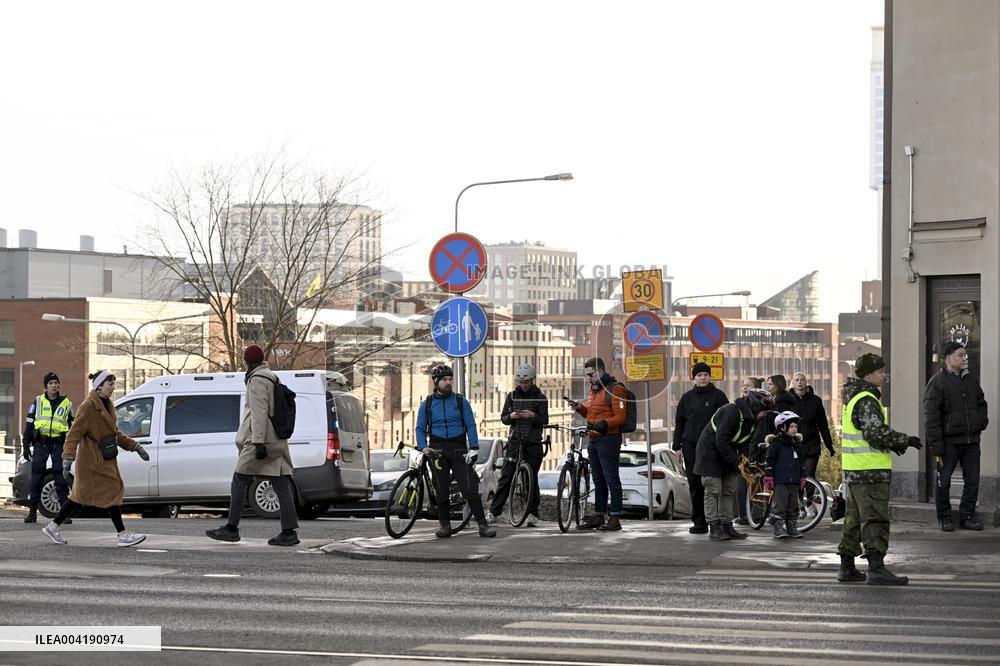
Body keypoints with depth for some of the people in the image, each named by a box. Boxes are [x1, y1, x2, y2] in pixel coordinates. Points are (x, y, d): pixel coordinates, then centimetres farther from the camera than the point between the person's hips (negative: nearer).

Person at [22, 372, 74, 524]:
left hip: (59, 444, 0)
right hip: (41, 444, 0)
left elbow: (72, 427, 14)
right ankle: (32, 512, 9)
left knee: (61, 478, -5)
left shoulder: (66, 403, 9)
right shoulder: (38, 402, 7)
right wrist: (25, 446, 2)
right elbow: (29, 424, 8)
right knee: (36, 478, 1)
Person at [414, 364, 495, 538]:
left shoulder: (460, 402, 7)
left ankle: (483, 525, -9)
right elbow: (420, 428, 11)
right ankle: (445, 525, 11)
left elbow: (470, 425, 4)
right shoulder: (427, 404, 9)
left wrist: (474, 448, -7)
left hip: (458, 449, -1)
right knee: (442, 490, 1)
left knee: (470, 488, -9)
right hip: (437, 450, 1)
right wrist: (423, 448, -5)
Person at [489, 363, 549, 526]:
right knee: (505, 477, -4)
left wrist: (533, 416, -20)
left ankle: (532, 513, 7)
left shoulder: (540, 397, 3)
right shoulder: (512, 396, 10)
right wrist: (511, 416, -13)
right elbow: (503, 418, 9)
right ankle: (494, 512, -6)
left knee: (532, 478, 0)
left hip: (533, 442, -2)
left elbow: (545, 421, -1)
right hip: (515, 440, 2)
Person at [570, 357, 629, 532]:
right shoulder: (594, 390, 20)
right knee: (598, 479, 12)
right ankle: (598, 516, 18)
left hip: (609, 439, -9)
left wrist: (604, 424, -30)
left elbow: (620, 417, -15)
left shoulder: (615, 389, -9)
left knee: (611, 478, -10)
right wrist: (580, 408, 10)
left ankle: (615, 518, -10)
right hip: (594, 439, 9)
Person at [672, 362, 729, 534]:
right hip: (691, 445, 3)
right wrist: (677, 446, 6)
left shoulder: (718, 395, 3)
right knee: (695, 485, 2)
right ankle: (698, 521, 5)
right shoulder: (687, 397, 13)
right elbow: (679, 422, 14)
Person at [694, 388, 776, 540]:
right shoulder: (731, 412, -28)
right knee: (714, 491, -7)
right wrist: (736, 461, -27)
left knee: (729, 490, 7)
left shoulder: (752, 419, 0)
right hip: (711, 452, -9)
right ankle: (714, 528, -5)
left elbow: (744, 442, 10)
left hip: (727, 454, 9)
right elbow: (720, 441, -30)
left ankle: (726, 526, 11)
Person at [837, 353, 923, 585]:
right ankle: (876, 568, -12)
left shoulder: (853, 397, 17)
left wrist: (892, 443, 20)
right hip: (870, 470, -10)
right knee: (875, 519, -10)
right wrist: (904, 440, -13)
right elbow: (876, 432, -24)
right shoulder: (867, 400, -15)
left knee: (855, 518, 15)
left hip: (853, 470, 10)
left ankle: (847, 567, 20)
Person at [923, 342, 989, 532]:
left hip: (971, 441, 5)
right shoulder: (937, 382, -7)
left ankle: (967, 516, 15)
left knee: (972, 480, 5)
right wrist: (936, 446, -16)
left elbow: (981, 404, 29)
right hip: (949, 442, -5)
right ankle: (945, 517, 13)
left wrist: (982, 422, 8)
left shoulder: (971, 381, 13)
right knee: (944, 481, 1)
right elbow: (931, 416, -11)